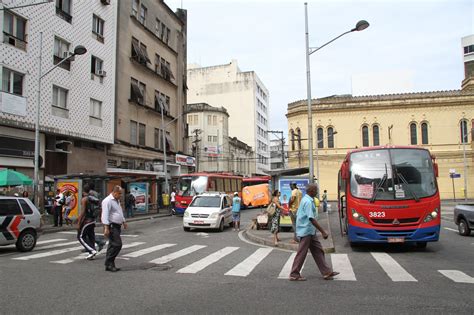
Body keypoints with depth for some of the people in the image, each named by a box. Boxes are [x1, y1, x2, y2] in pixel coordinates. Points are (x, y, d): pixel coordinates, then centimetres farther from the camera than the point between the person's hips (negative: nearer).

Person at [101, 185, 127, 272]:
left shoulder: (117, 201, 19)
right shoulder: (108, 201, -13)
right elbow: (105, 215, -20)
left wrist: (123, 221, 37)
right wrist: (106, 228, -26)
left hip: (117, 226, 10)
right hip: (111, 226, -10)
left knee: (113, 245, 10)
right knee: (117, 244, -14)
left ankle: (109, 265, 15)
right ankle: (109, 263, -6)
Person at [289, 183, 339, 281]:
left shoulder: (305, 199, 12)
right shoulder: (308, 202, -20)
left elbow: (298, 215, 18)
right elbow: (311, 218, -26)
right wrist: (323, 232, -25)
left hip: (310, 232, 10)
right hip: (306, 231, -10)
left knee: (318, 251, 12)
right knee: (302, 253, -1)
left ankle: (327, 272, 18)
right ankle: (294, 275, 9)